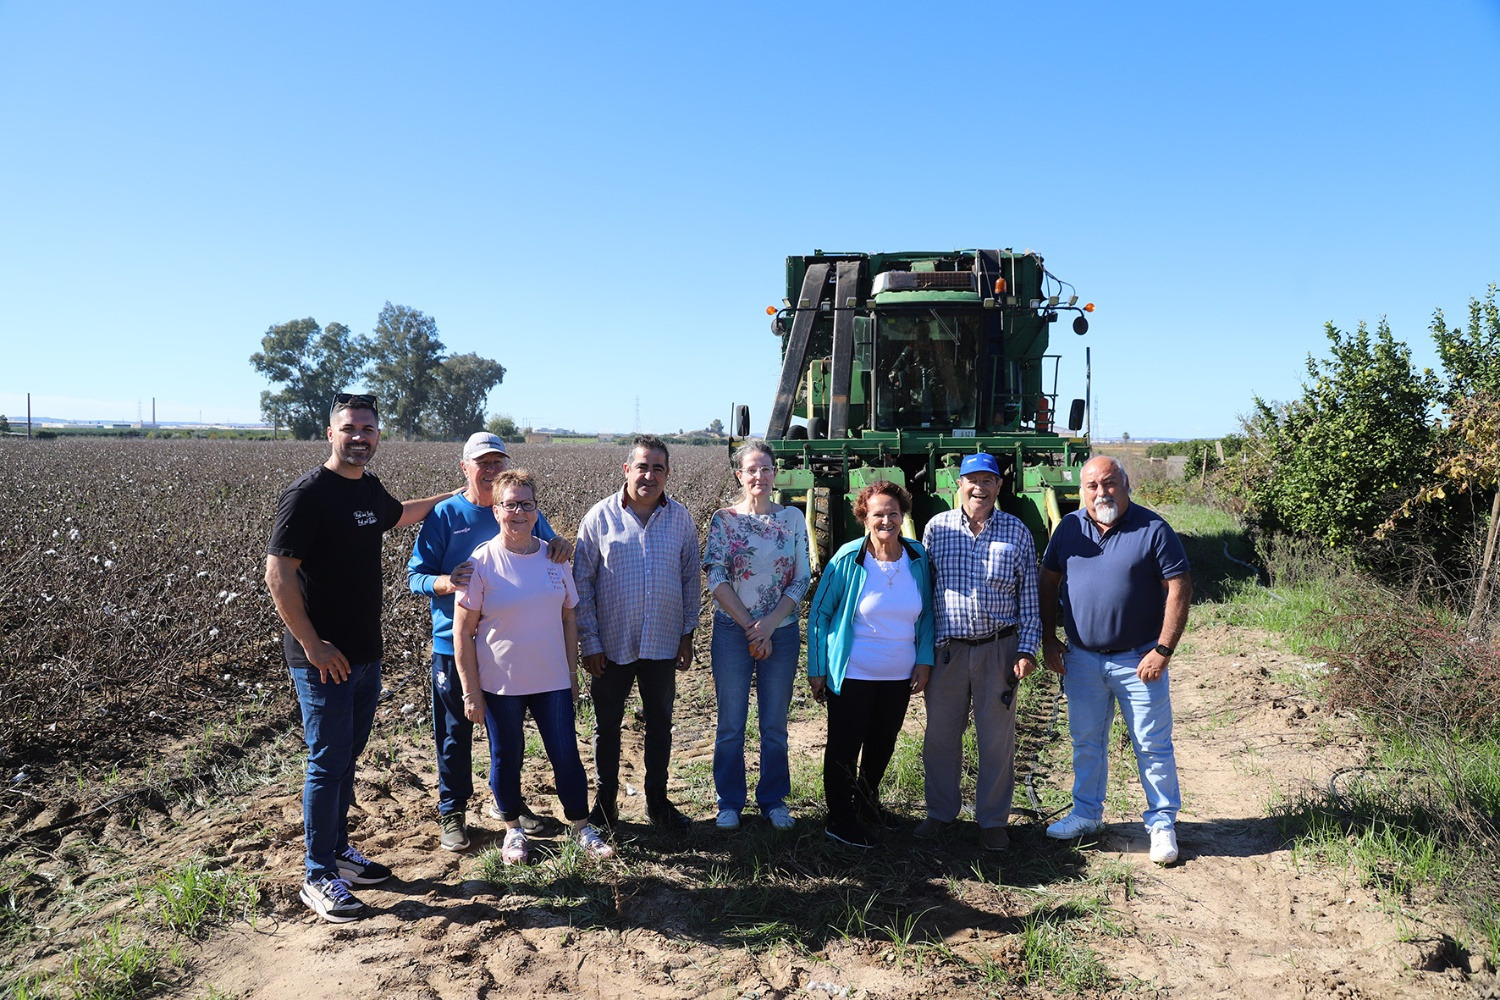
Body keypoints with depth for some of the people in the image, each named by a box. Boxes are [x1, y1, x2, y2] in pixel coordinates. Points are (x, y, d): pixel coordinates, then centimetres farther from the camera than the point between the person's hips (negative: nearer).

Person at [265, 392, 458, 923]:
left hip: (366, 653, 8)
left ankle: (339, 850, 32)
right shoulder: (309, 492, -15)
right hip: (324, 658, -7)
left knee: (348, 756, 17)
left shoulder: (369, 487, 9)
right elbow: (277, 573, -18)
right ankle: (319, 877, 12)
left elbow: (397, 514, 34)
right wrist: (313, 646, -18)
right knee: (328, 763, -1)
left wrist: (454, 495, 32)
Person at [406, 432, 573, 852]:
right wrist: (444, 583, -29)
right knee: (456, 732, 8)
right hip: (455, 644, -3)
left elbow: (549, 559, 10)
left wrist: (561, 544, -15)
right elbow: (415, 576, -6)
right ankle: (452, 811, 25)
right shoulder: (444, 514, -6)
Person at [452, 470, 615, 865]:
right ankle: (513, 829, 34)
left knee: (566, 754, 8)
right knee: (506, 756, 13)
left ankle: (581, 827, 26)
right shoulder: (481, 562, -10)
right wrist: (471, 692, -8)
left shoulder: (553, 557, 1)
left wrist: (572, 673, 10)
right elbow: (462, 633, -8)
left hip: (552, 681, 3)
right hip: (500, 684, -2)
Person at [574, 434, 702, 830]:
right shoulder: (600, 516, -7)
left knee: (660, 723, 14)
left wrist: (687, 634, 4)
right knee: (607, 726, 12)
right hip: (612, 645, -2)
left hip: (663, 645, 2)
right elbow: (582, 583, -5)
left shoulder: (681, 518, -1)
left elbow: (691, 579, 6)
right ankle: (605, 803, 29)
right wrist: (589, 641, -7)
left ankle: (657, 801, 31)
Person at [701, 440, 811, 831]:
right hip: (733, 630, -1)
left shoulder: (793, 518, 3)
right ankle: (729, 802, 22)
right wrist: (751, 628, -13)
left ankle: (774, 800, 26)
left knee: (775, 723, 10)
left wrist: (770, 623, -13)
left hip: (782, 631, 1)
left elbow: (802, 579, 0)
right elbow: (716, 579, -9)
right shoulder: (724, 519, -2)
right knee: (731, 723, 7)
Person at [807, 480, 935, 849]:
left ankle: (867, 803, 42)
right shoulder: (848, 559, -13)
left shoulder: (917, 558, -1)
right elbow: (819, 614, -5)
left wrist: (925, 659, 3)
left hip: (900, 676, 4)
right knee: (844, 748, 5)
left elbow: (926, 613, 11)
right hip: (852, 675, -4)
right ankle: (840, 820, 21)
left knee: (882, 746, 19)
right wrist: (816, 669, -6)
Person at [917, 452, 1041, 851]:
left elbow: (1029, 597, 3)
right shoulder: (936, 528, 1)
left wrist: (1028, 650, -4)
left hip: (999, 649, 0)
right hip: (946, 649, 1)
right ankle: (941, 811, 28)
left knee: (998, 739, 8)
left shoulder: (1017, 532, 1)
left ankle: (993, 819, 24)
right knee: (940, 736, 10)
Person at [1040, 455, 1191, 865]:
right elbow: (1048, 581, 10)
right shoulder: (1069, 528, 2)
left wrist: (1163, 650, -14)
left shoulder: (1153, 529, -9)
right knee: (1086, 742, 16)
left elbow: (1179, 588, -10)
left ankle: (1162, 822, 21)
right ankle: (1087, 813, 32)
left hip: (1137, 659, -4)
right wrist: (1048, 639, 4)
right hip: (1081, 658, 4)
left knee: (1153, 745, 5)